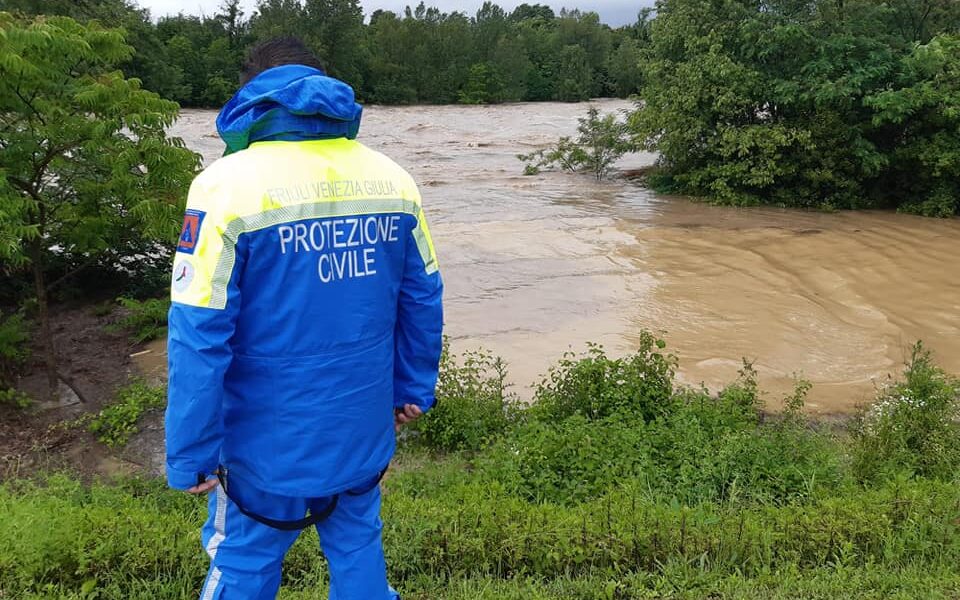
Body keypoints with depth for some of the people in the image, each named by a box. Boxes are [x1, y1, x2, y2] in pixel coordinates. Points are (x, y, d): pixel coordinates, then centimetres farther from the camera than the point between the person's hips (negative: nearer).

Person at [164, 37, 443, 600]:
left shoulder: (229, 183, -16)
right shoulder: (392, 178, -1)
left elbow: (200, 336, -17)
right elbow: (423, 297, 5)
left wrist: (191, 454, -9)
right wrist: (412, 387, 17)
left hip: (272, 441, -4)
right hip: (365, 428, 4)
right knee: (360, 551, 21)